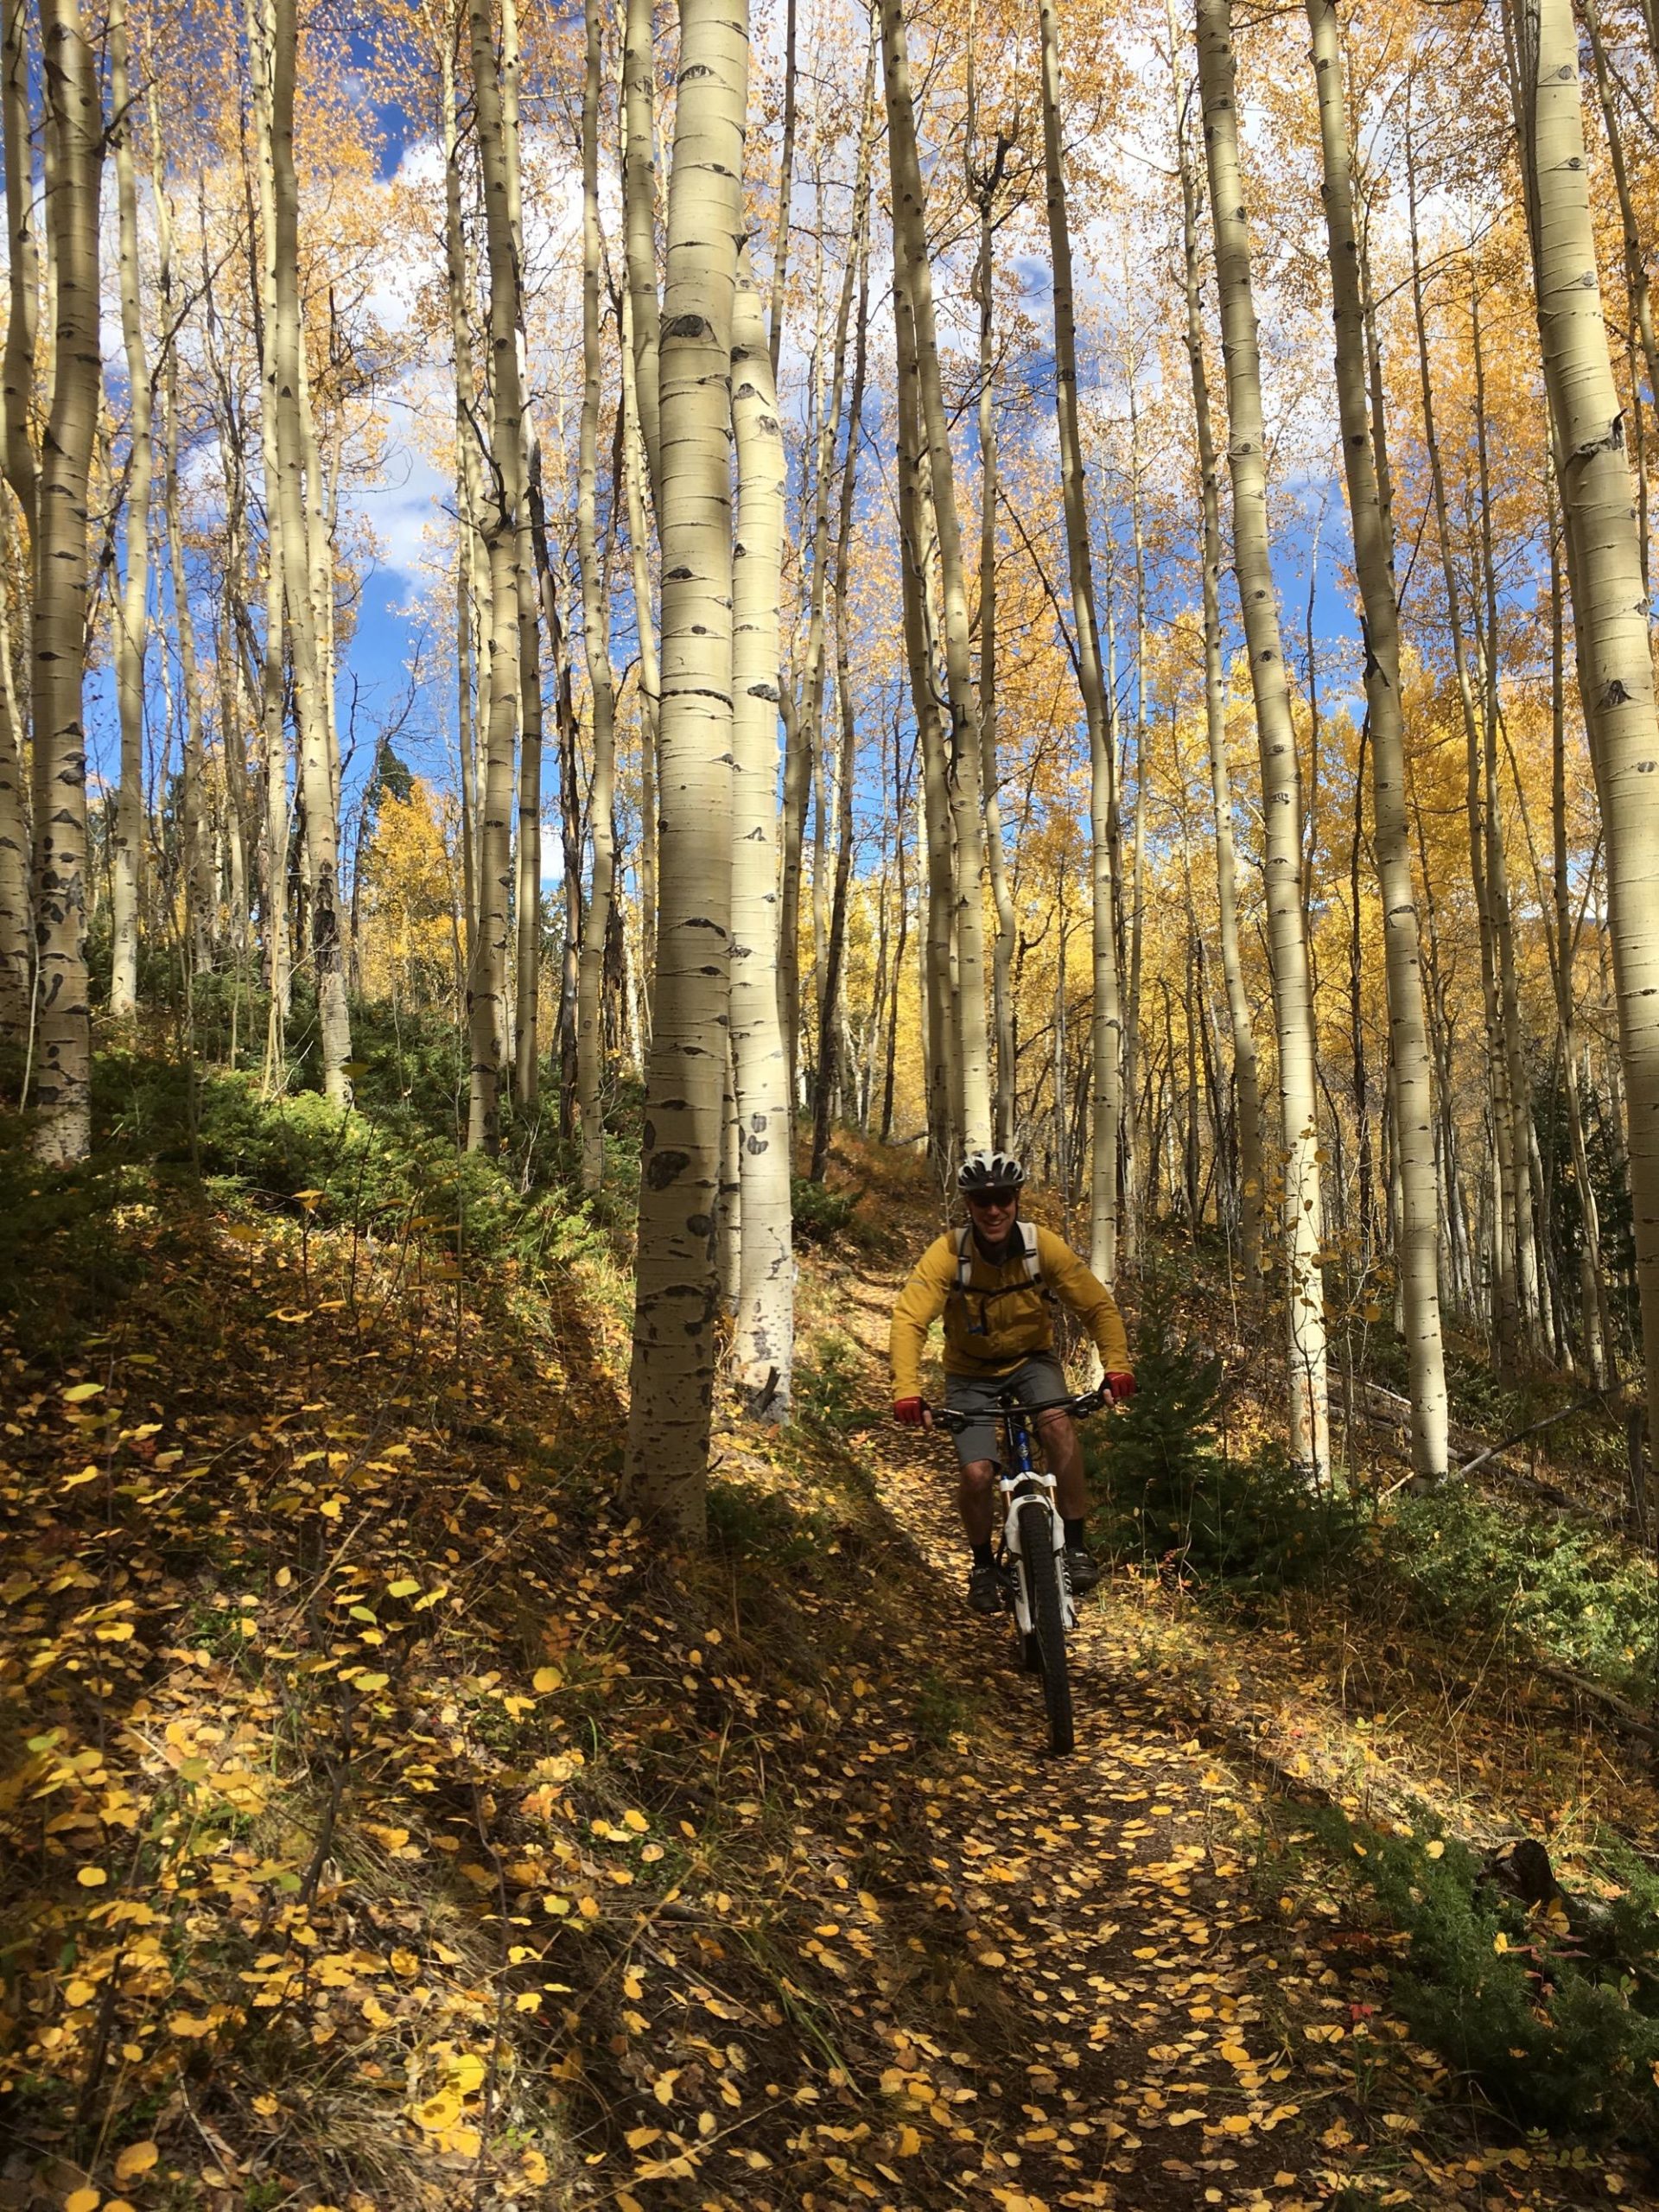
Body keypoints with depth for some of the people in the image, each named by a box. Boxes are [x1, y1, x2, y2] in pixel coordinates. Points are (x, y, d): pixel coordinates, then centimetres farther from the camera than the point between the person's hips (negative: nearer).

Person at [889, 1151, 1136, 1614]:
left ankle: (1076, 1547, -15)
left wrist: (1116, 1365, -31)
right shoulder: (948, 1254, -26)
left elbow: (1098, 1306, -16)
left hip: (1031, 1359, 1)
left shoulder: (1044, 1247, -21)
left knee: (1058, 1423, -29)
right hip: (971, 1372, -1)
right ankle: (984, 1564, 13)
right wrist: (907, 1391, -47)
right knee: (977, 1475, -17)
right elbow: (909, 1320, -33)